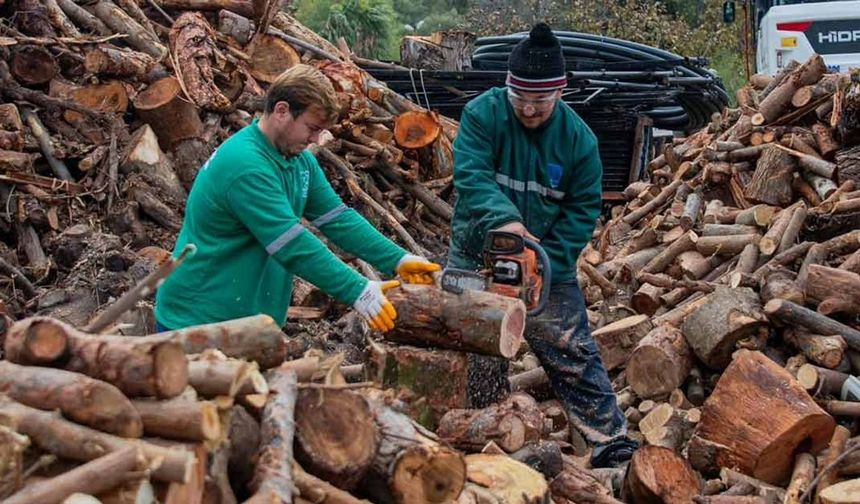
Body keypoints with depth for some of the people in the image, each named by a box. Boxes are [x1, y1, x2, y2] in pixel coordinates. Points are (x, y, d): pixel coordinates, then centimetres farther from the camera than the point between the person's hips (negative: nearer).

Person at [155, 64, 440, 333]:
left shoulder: (300, 160, 5)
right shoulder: (246, 165, -25)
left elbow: (339, 219, 4)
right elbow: (295, 246, -29)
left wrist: (398, 261, -6)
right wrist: (357, 292, -29)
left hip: (251, 319, 9)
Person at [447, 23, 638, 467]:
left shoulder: (578, 138, -10)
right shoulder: (482, 113, -15)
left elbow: (583, 208, -6)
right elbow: (471, 175, -27)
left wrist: (547, 262, -19)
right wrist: (504, 219, -45)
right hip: (477, 252, 0)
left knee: (572, 352, -1)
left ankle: (610, 440, 5)